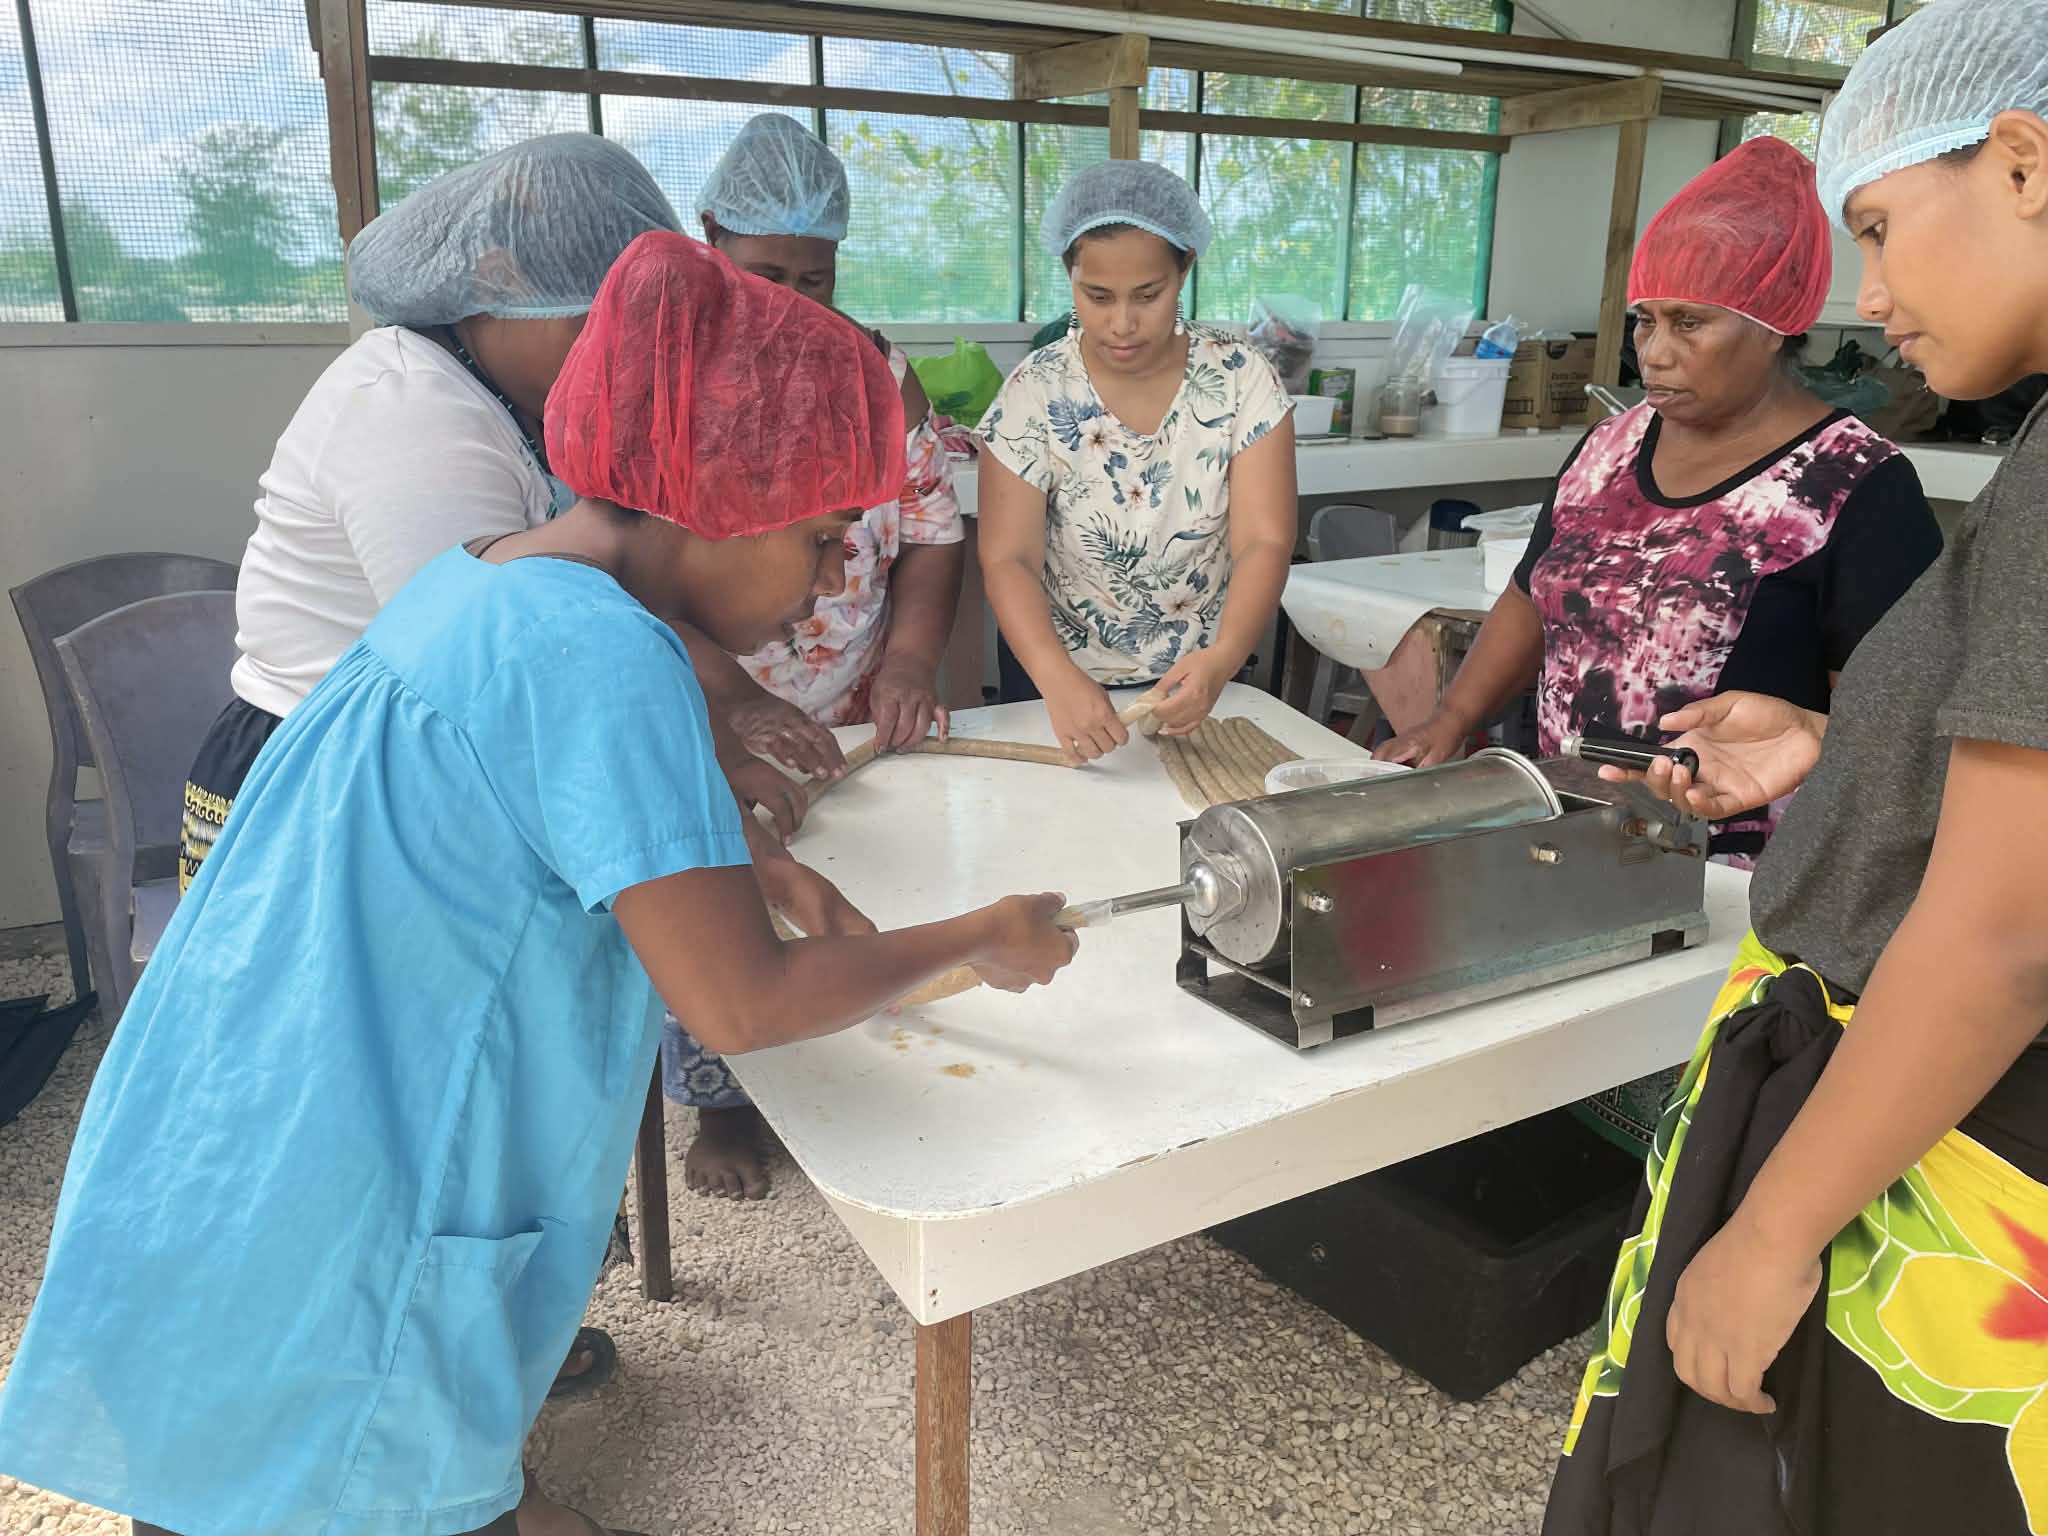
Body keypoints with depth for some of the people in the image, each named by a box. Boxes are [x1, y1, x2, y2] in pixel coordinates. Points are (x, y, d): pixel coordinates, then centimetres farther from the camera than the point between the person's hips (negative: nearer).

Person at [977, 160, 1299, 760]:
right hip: (1057, 674, -1)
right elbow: (1008, 560, -20)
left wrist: (1222, 660, -38)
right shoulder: (1034, 394, -15)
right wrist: (1058, 678, -38)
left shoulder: (1242, 380, -13)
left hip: (1199, 674, 1)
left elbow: (1264, 544, -19)